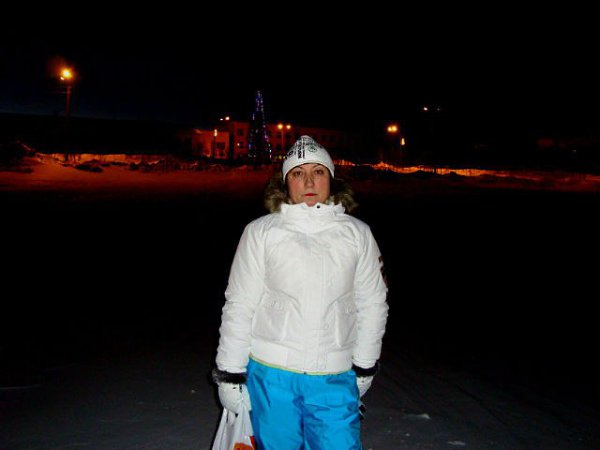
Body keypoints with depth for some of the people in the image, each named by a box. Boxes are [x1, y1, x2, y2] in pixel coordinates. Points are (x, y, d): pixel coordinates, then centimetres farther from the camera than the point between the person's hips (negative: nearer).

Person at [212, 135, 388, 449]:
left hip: (335, 379, 1)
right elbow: (239, 305, -1)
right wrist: (230, 373, 1)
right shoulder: (261, 232, -4)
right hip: (271, 374, -1)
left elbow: (372, 304, 9)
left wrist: (365, 367, 13)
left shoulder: (357, 234, 1)